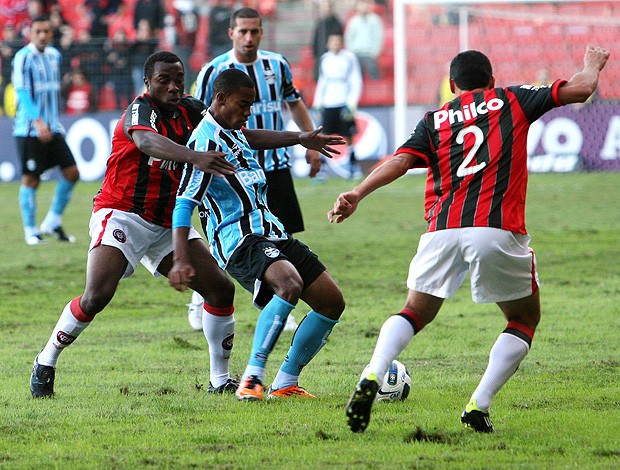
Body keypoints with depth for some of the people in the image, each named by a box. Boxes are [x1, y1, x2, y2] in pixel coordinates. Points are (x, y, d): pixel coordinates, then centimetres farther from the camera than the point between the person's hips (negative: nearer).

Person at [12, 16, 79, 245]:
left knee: (71, 172, 0)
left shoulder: (54, 55, 12)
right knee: (31, 179, -2)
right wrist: (37, 121, -30)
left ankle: (53, 223, 13)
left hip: (52, 129, 7)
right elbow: (22, 92, -19)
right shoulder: (23, 58, -10)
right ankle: (31, 232, 8)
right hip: (28, 129, -7)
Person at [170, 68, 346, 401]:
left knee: (332, 302, 5)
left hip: (272, 233, 10)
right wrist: (181, 260, -28)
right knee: (290, 284, -37)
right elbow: (184, 202, -19)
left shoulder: (233, 132, 17)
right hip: (240, 240, -10)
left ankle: (285, 383, 11)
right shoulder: (206, 140, -13)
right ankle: (252, 379, -32)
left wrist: (299, 139, 52)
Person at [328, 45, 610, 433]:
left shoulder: (435, 120, 19)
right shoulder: (511, 100, 16)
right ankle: (479, 406, 0)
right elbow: (580, 89, 15)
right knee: (525, 320, 17)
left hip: (443, 229, 2)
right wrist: (593, 65, 36)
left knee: (416, 313, 18)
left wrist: (357, 195, -6)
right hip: (498, 229, -2)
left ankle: (371, 378, -10)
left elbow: (401, 160, 2)